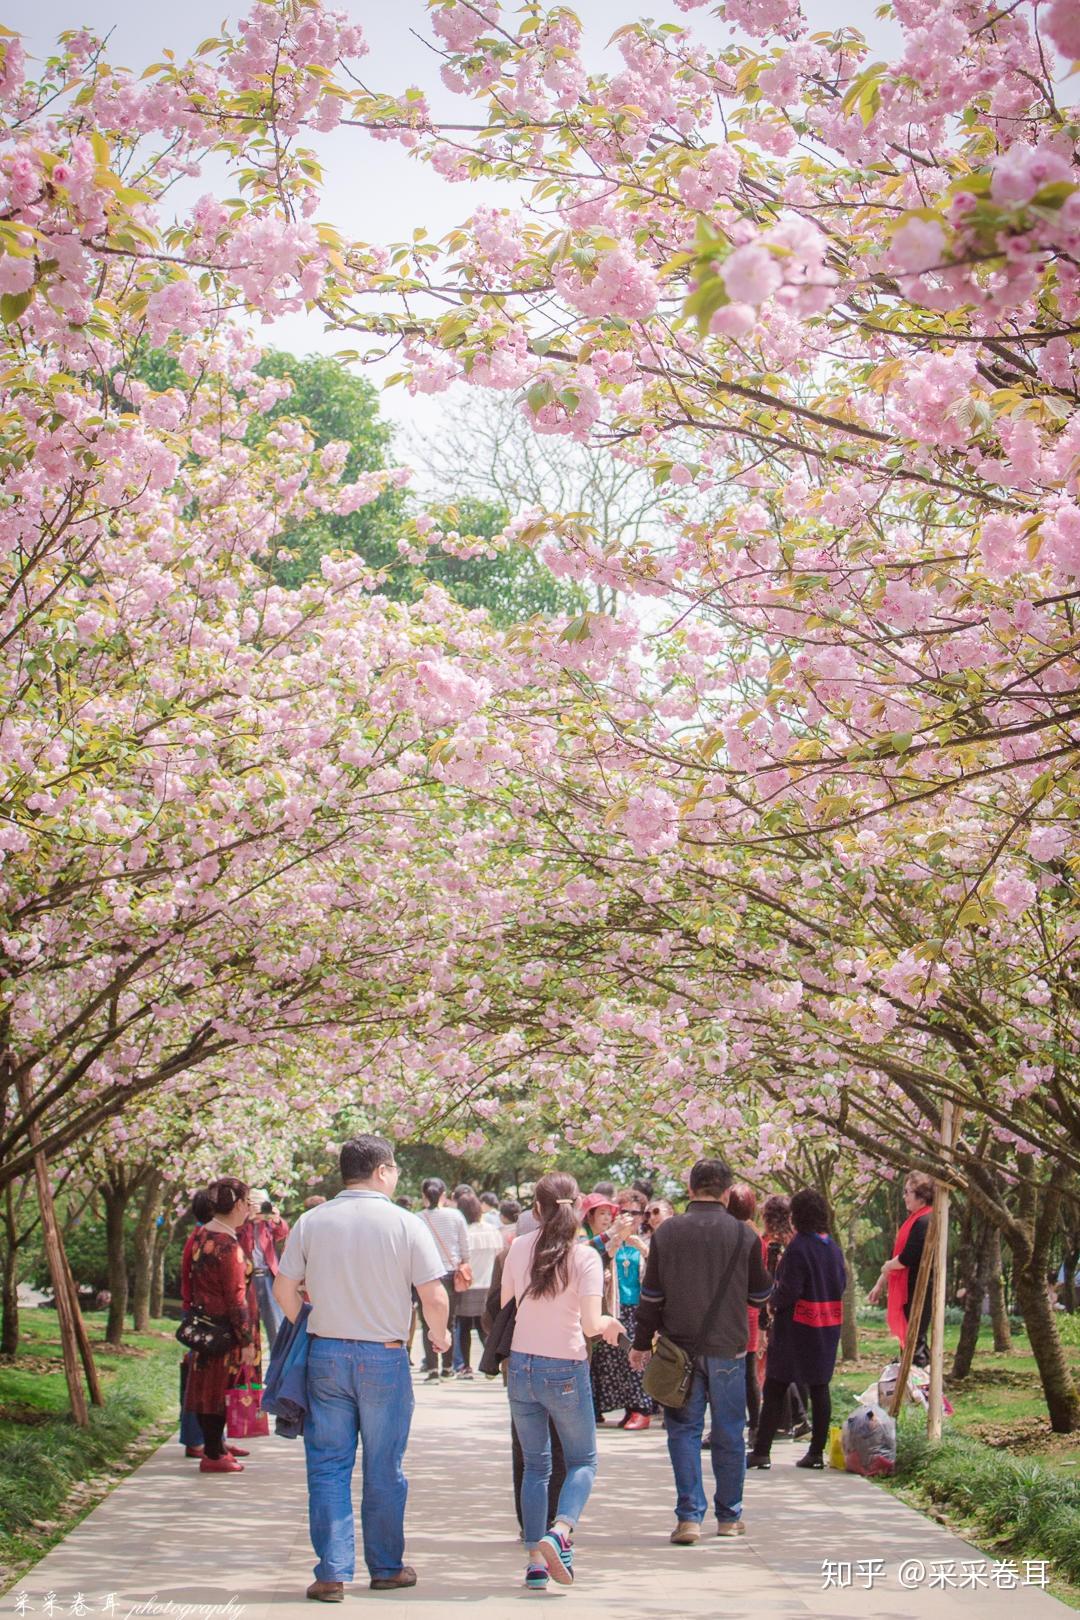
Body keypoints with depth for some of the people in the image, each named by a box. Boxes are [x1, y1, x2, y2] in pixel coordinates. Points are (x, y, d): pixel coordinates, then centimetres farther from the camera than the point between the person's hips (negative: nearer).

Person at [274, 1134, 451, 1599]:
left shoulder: (311, 1222, 0)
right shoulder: (405, 1224, -8)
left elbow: (284, 1289, 2)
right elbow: (434, 1296, -9)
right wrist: (440, 1334, 10)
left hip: (325, 1355, 2)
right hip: (384, 1357, -2)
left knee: (328, 1466, 7)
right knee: (384, 1469, 11)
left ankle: (332, 1572, 4)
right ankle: (386, 1567, 22)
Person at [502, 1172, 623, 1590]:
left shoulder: (519, 1248, 1)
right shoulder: (585, 1256, -10)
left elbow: (502, 1305, 10)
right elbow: (590, 1325, -16)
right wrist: (608, 1323, 5)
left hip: (521, 1366, 3)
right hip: (566, 1371, -3)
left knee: (535, 1464, 15)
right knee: (582, 1461, 13)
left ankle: (536, 1559, 8)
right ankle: (559, 1532, -12)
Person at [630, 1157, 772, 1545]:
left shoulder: (667, 1232, -3)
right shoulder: (743, 1235, -4)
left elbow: (651, 1295, 0)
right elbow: (761, 1295, 5)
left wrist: (642, 1344, 9)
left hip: (679, 1348, 0)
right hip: (728, 1347, 0)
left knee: (684, 1430, 6)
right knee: (728, 1434, 11)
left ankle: (689, 1516, -3)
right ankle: (729, 1517, 20)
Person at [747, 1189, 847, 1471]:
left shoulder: (798, 1247, -16)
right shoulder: (833, 1248, 6)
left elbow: (789, 1290, -19)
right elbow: (841, 1284, 11)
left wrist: (773, 1304, -2)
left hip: (796, 1325, -7)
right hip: (827, 1327, 7)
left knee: (774, 1390, 0)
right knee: (819, 1387, 10)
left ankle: (761, 1451, 0)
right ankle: (817, 1451, 11)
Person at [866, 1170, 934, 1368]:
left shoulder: (924, 1222, -18)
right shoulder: (914, 1220, 14)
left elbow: (907, 1258, -24)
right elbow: (898, 1255, 19)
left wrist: (887, 1267, -4)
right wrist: (879, 1286, 20)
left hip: (918, 1292, -10)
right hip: (907, 1291, 10)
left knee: (915, 1340, -6)